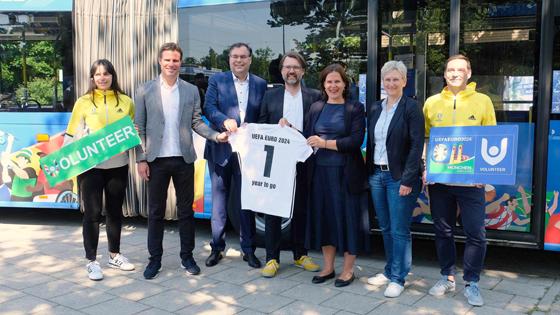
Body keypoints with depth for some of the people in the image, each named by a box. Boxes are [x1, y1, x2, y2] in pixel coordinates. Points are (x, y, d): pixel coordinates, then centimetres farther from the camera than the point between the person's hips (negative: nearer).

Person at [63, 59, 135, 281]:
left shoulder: (125, 102, 5)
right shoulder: (83, 102, -1)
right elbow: (72, 135, -1)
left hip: (118, 165, 3)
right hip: (90, 165, -2)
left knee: (115, 211, 14)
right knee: (92, 212, 2)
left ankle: (115, 255, 28)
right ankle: (91, 261, 13)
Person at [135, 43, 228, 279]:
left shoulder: (191, 90, 6)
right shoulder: (145, 90, 1)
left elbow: (196, 122, 7)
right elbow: (138, 127, 0)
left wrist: (216, 135, -10)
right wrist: (140, 159, -5)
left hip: (184, 159, 1)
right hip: (156, 160, -1)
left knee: (186, 210, 9)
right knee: (155, 211, 7)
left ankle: (187, 256, 21)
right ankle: (155, 259, 19)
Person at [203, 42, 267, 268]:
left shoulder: (260, 84, 8)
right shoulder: (217, 80, 3)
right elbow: (208, 108, -8)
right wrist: (225, 121, -25)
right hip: (221, 150, -1)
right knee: (219, 198, 7)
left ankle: (248, 249, 17)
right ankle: (217, 247, 18)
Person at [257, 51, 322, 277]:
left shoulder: (314, 97, 5)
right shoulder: (270, 96, 8)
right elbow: (261, 127, 7)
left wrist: (291, 129, -10)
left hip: (302, 162, 0)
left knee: (301, 210, 10)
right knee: (272, 210, 2)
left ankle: (300, 255, 24)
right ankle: (272, 258, 11)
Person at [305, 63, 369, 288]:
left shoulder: (355, 109, -1)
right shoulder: (316, 108, 11)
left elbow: (356, 140, -12)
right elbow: (306, 137, 9)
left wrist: (325, 143, -15)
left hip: (346, 173, -4)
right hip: (320, 172, 4)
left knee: (348, 218, 3)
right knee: (324, 217, 10)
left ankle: (348, 269, 16)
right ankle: (328, 266, 24)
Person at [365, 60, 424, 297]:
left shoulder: (411, 108, -7)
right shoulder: (377, 109, 12)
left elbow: (416, 146, -13)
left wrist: (408, 179, -17)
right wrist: (369, 172, 8)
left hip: (399, 177, -6)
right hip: (377, 175, 6)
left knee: (399, 230, -1)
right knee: (385, 228, 14)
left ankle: (398, 278, 11)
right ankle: (389, 271, 28)